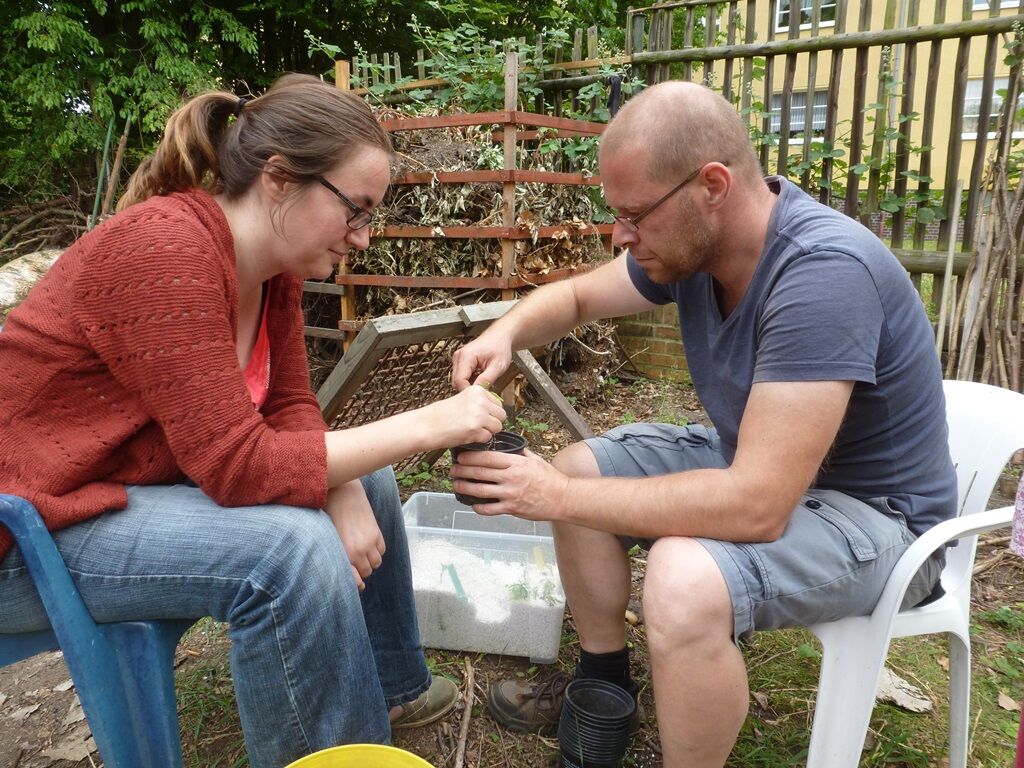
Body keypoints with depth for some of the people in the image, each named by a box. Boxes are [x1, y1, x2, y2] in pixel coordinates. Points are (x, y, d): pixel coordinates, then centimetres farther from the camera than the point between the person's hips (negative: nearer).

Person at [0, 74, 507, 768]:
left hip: (145, 478, 9)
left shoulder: (276, 265, -3)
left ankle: (387, 686, 27)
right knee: (294, 546, -30)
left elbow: (289, 408, 1)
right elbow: (238, 464, -33)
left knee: (362, 483, 8)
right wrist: (427, 424, -31)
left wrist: (347, 496, -17)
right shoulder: (167, 248, -29)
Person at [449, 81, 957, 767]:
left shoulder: (823, 272, -33)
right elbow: (577, 296, 7)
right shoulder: (689, 237, -8)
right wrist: (505, 333, -15)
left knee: (686, 579, -35)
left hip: (874, 510, -8)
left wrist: (557, 497, -32)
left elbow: (756, 505, -37)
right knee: (578, 466, 3)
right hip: (755, 459, 8)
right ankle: (604, 690, 20)